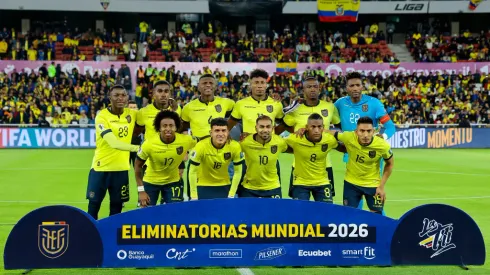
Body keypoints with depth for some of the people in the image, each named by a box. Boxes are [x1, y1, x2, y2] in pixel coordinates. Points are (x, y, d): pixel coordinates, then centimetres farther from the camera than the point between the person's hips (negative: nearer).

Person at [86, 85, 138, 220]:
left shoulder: (132, 114, 1)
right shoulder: (102, 116, -14)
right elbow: (113, 143, -25)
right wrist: (136, 148, -36)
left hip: (121, 168, 4)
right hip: (101, 167, -4)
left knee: (117, 205, 10)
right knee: (94, 204, 4)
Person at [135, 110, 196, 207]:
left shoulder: (186, 140, -24)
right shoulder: (149, 144, -26)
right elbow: (138, 166, -12)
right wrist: (141, 190, -16)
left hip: (173, 182, 1)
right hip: (150, 182, -1)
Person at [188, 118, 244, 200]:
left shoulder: (235, 146, -18)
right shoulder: (201, 146, -24)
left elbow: (238, 172, -7)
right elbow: (192, 172, -15)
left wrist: (231, 195, -8)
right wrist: (194, 197, -13)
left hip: (224, 186, 2)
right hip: (203, 186, -2)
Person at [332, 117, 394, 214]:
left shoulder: (383, 145, -24)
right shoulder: (348, 137, -24)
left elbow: (390, 163, -4)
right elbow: (333, 134, -2)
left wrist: (381, 186, -6)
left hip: (373, 185, -1)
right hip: (351, 183, 1)